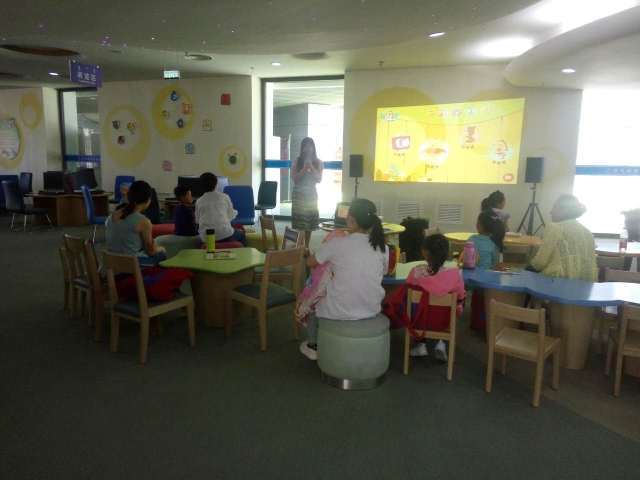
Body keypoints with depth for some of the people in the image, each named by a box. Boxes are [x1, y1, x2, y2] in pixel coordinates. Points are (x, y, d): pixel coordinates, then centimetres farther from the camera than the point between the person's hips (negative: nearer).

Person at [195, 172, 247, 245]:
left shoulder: (199, 201, 3)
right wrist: (235, 212, 29)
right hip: (224, 235, -3)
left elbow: (197, 221, 12)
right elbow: (231, 216, 6)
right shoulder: (224, 197, -2)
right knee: (241, 234, 27)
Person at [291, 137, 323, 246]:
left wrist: (311, 167, -15)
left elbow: (319, 179, -3)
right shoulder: (297, 161, 1)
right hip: (299, 194, -2)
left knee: (310, 223, 3)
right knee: (299, 223, -7)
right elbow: (294, 178, -5)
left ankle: (306, 247, 14)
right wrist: (304, 168, -16)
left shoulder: (318, 162, 5)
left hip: (311, 194, 2)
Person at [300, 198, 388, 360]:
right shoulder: (383, 247, -7)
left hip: (341, 311, -4)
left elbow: (310, 262, -1)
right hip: (373, 310, 4)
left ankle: (314, 346, 43)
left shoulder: (337, 244, -16)